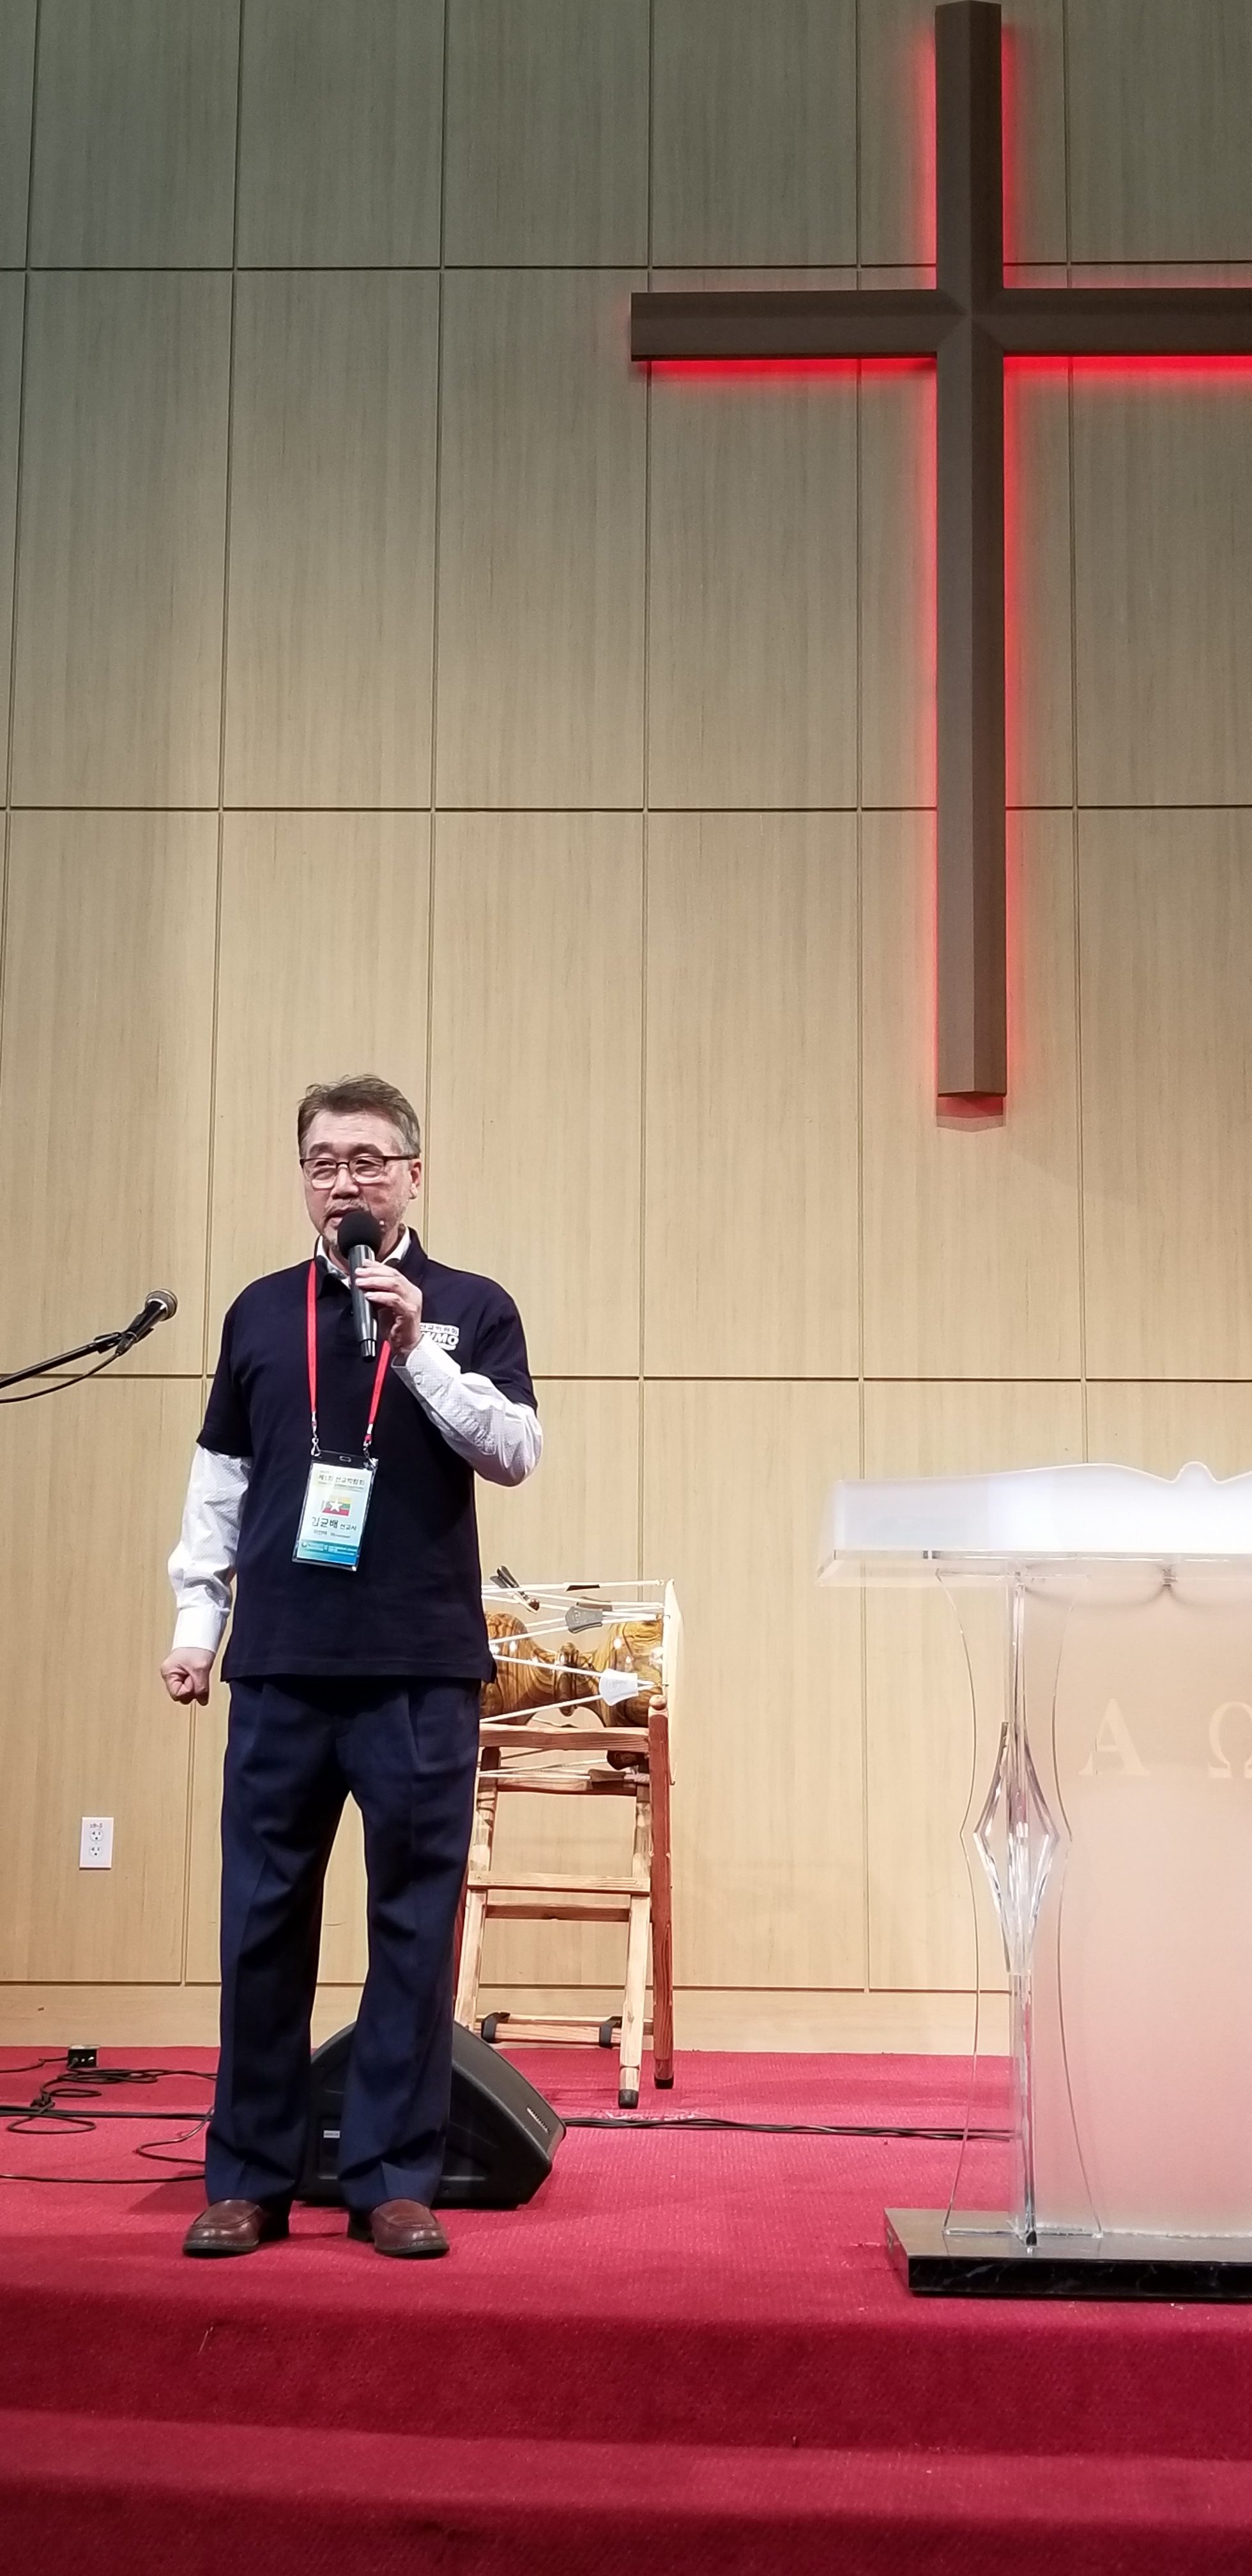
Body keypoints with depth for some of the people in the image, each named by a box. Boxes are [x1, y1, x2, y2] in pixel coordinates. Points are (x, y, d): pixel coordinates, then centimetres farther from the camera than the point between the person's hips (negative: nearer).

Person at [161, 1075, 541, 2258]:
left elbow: (516, 1452, -4)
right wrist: (197, 1614, 8)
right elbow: (220, 1476, 14)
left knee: (414, 1926, 2)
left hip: (422, 1667, -1)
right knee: (261, 1923, 4)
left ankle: (394, 2178, 11)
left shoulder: (469, 1307, 5)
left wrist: (418, 1351, -13)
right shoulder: (261, 1311, 11)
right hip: (279, 1664, 2)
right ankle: (248, 2179, 14)